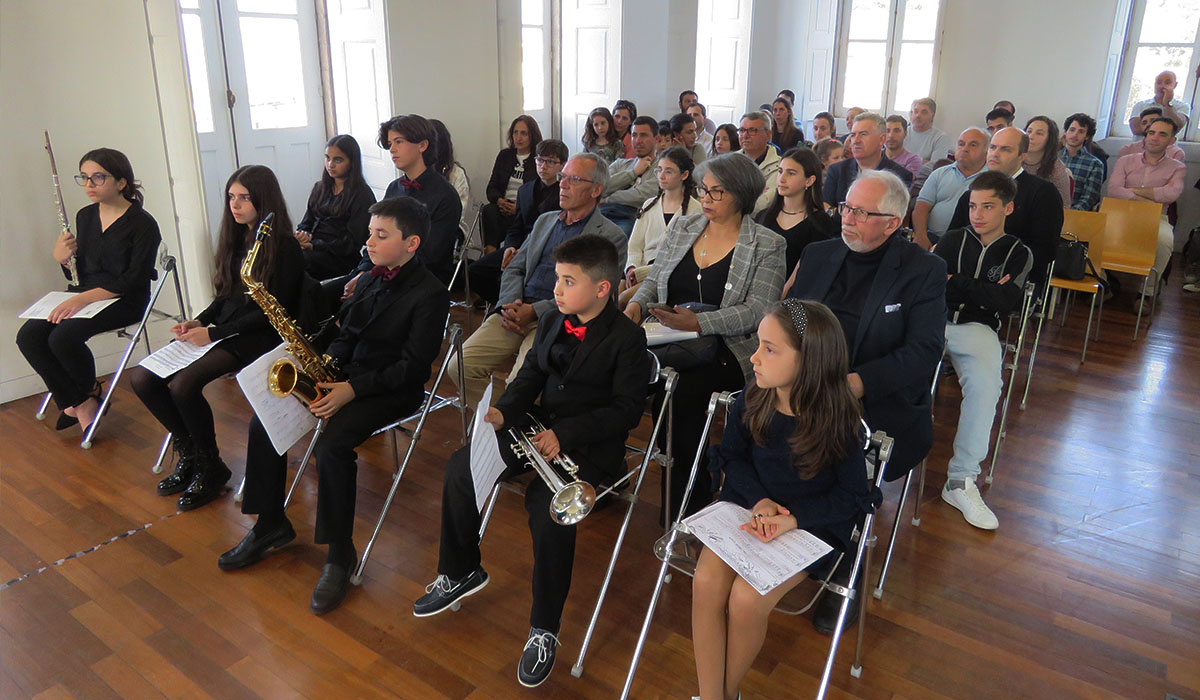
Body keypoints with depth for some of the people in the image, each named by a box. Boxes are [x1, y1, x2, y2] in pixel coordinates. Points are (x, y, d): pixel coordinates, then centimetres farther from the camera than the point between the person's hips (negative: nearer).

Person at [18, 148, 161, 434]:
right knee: (28, 336, -15)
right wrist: (62, 258, -8)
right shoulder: (85, 217, 10)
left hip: (123, 301, -7)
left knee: (63, 337, -28)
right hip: (83, 294, 7)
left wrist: (83, 298, -26)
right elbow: (80, 273, 16)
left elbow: (134, 280, -18)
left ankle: (88, 390, 3)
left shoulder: (143, 224, -12)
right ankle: (79, 402, -4)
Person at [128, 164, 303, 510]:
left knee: (183, 384, -28)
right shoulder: (235, 238, 14)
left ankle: (210, 468, -7)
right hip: (218, 331, 8)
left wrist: (214, 333, -17)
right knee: (142, 378, -8)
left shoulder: (284, 247, -11)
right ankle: (189, 452, 7)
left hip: (257, 338, -8)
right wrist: (197, 322, 0)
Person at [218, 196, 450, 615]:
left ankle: (340, 554, -14)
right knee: (264, 422, -4)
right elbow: (347, 333, 17)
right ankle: (271, 525, 12)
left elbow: (413, 367, -19)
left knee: (332, 446, -31)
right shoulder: (372, 279, 11)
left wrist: (354, 389, -25)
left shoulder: (430, 294, -14)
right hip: (346, 376, 8)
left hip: (392, 390, -8)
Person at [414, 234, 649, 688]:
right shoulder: (552, 321, 8)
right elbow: (531, 376, 13)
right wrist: (505, 411, -7)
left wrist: (565, 434, -24)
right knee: (461, 467, -5)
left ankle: (544, 632, -9)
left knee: (547, 509, -31)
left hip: (592, 446, -7)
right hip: (539, 428, 7)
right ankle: (460, 573, 17)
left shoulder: (627, 338, -13)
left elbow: (626, 409, -16)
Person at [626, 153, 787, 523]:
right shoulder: (682, 229, 16)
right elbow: (652, 281, 18)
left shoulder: (767, 245, 0)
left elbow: (756, 312, -10)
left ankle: (686, 509, -9)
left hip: (725, 350, -4)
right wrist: (635, 305, -5)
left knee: (678, 390, -30)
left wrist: (698, 322, -22)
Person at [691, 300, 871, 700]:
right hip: (749, 506, 4)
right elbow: (731, 456, 6)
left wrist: (793, 519, -22)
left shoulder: (839, 423, -17)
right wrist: (759, 499, -12)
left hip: (811, 524, -3)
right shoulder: (752, 401, -8)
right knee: (706, 582, -21)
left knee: (746, 599, -23)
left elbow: (852, 496, -8)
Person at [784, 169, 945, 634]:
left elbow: (923, 352, -10)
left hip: (880, 406, -4)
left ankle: (843, 577, -5)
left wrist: (856, 383, -23)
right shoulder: (819, 254, 14)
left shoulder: (923, 270, 0)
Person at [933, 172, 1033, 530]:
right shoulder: (953, 240, 21)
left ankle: (961, 481, -26)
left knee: (985, 382, -33)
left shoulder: (1018, 253, 18)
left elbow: (1008, 302, 0)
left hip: (976, 328, 0)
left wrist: (955, 282, -1)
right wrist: (985, 292, -3)